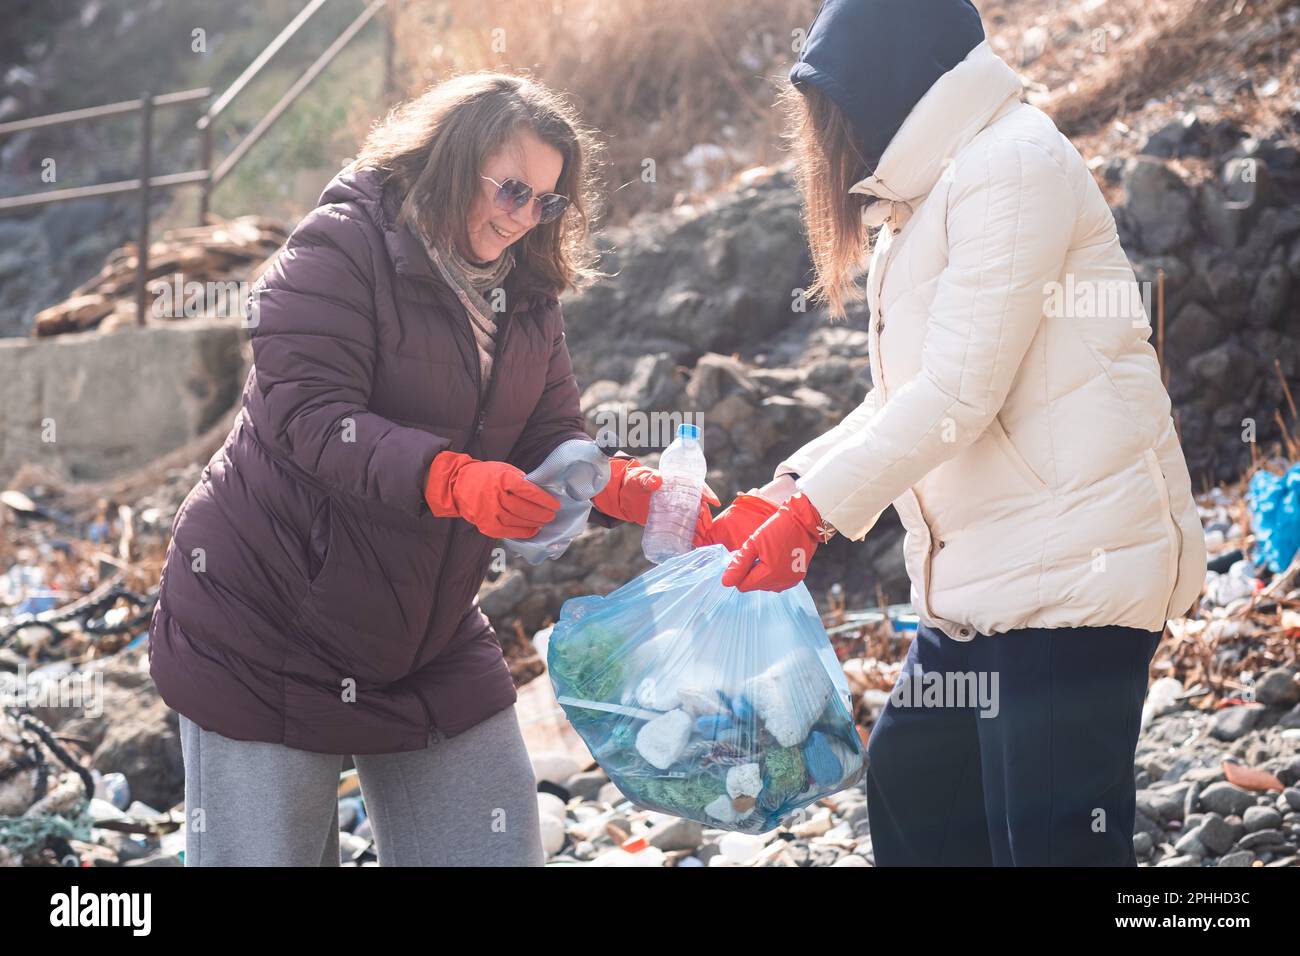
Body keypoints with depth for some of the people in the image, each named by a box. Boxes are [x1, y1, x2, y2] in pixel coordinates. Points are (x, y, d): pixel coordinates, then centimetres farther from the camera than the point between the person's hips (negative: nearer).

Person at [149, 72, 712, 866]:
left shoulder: (527, 294, 6)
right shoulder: (342, 250, -15)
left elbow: (552, 440, 3)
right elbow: (307, 414, -25)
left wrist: (624, 487, -20)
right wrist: (449, 479, -40)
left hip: (429, 640, 6)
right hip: (266, 626, -6)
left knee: (500, 849, 5)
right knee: (266, 851, 0)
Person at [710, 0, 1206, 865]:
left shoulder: (1011, 163, -11)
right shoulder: (930, 194, 20)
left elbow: (958, 391, -18)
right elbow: (906, 399, 19)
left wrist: (812, 511, -16)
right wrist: (782, 493, 9)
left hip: (1075, 559, -10)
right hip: (986, 573, 10)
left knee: (1050, 836, -11)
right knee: (911, 785, 15)